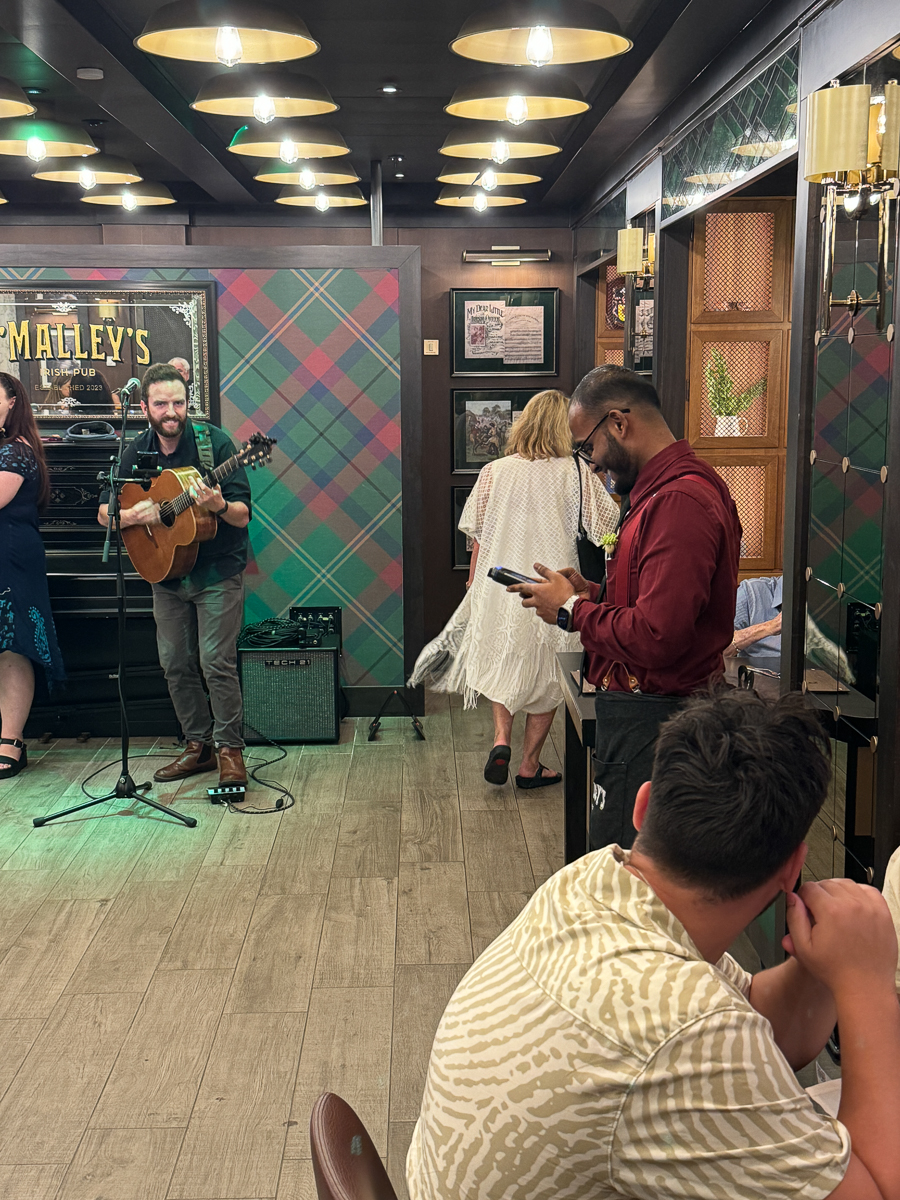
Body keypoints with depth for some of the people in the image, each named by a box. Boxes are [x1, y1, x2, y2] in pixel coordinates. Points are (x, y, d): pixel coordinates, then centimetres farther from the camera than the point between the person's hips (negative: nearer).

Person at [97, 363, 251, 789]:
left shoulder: (214, 441, -13)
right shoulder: (137, 451, 1)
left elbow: (243, 514, -15)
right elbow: (104, 512, 4)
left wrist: (219, 505, -37)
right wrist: (133, 515, -17)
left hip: (217, 572, -5)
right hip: (166, 573, 5)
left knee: (216, 662, -9)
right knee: (176, 665, 9)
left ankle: (230, 749, 4)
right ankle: (198, 745, 23)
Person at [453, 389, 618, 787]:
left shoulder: (494, 472, -3)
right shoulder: (575, 474, -8)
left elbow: (478, 536, 1)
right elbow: (610, 524, -5)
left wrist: (474, 581, 14)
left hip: (500, 588, 2)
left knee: (501, 664, 21)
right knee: (547, 674, 12)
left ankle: (501, 738, 2)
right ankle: (530, 765, 18)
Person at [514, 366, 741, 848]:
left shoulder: (679, 501, -22)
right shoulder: (675, 487, 14)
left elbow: (656, 638, -28)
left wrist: (572, 609, -13)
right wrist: (594, 593, 8)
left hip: (649, 722, -11)